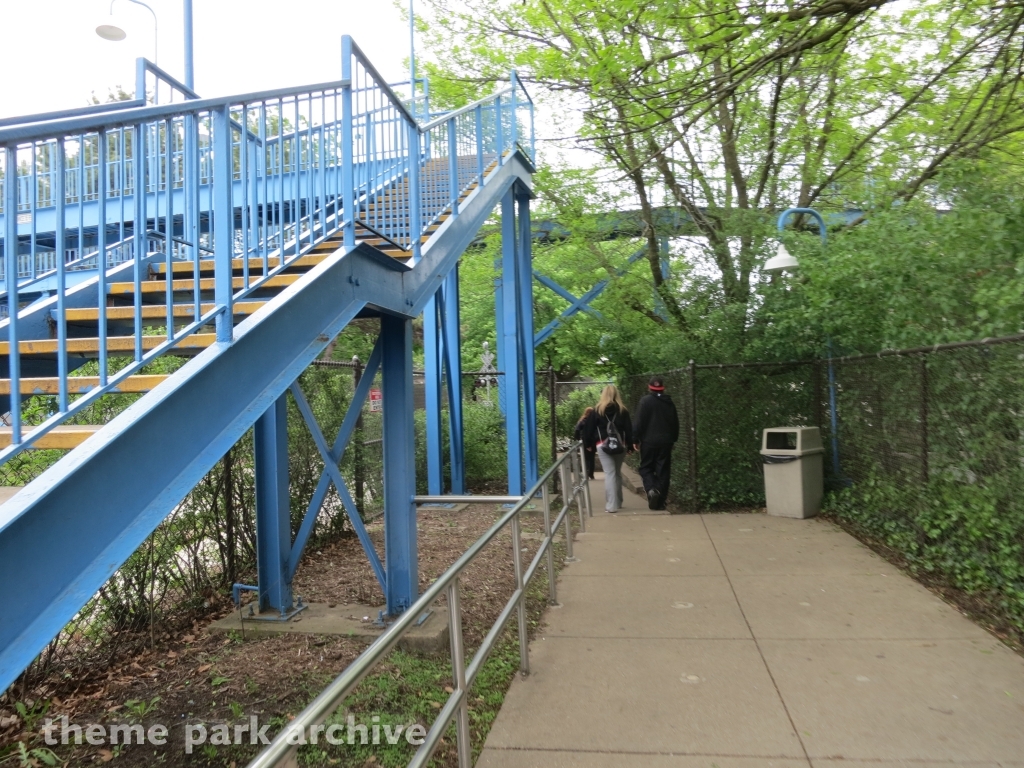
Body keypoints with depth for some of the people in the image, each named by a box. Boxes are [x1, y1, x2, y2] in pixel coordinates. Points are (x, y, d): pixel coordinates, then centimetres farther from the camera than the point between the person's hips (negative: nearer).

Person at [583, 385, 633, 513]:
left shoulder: (598, 410, 0)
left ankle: (611, 505, -12)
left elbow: (589, 429, 0)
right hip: (620, 446, 2)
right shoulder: (623, 410, 4)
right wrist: (630, 445, 6)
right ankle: (618, 501, 27)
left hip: (603, 446, -2)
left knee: (609, 473, -5)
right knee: (617, 473, 17)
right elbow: (628, 429, 1)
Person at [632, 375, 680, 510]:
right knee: (663, 470, 7)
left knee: (646, 467, 9)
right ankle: (660, 501, 7)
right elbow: (675, 423, 13)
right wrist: (673, 439, 22)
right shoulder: (669, 402, 8)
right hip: (666, 441, 4)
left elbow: (639, 422, -11)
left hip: (649, 440, -3)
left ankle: (651, 489, -16)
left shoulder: (645, 400, -6)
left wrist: (636, 439, -4)